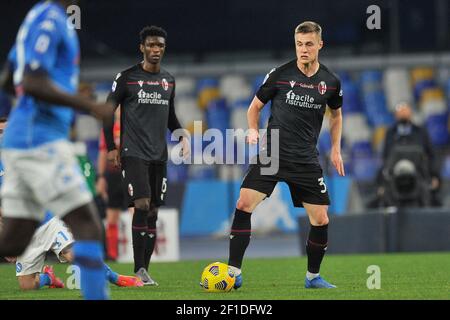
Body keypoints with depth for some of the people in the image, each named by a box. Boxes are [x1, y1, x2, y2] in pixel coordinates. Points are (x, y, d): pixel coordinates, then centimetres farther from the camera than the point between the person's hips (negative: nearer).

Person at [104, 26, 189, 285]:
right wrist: (112, 147, -4)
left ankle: (145, 270, 10)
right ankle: (138, 271, -14)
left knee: (153, 212, 4)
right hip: (133, 154, -5)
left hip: (159, 155, 5)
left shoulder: (169, 80, 12)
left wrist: (182, 136, 6)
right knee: (142, 205, -17)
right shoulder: (127, 78, -3)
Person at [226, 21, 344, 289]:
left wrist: (336, 149, 14)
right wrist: (253, 129, -8)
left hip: (306, 161, 2)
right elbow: (255, 107, 10)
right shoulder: (280, 74, -2)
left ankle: (313, 276, 21)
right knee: (244, 204, -18)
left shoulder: (331, 82, 4)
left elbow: (336, 115, 22)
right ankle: (234, 274, -14)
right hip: (272, 154, -2)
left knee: (321, 220, -2)